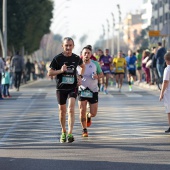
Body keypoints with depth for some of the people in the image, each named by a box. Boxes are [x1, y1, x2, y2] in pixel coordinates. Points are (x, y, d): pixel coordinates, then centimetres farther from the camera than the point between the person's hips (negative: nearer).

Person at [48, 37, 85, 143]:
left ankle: (70, 133, -22)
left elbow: (83, 66, 24)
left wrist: (80, 77, 9)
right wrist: (60, 71, -20)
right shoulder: (58, 58, -5)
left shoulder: (76, 58, 2)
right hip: (61, 88, 0)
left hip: (73, 87, 0)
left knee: (71, 108, -17)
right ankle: (63, 132, 29)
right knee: (62, 110, 9)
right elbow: (49, 73, -4)